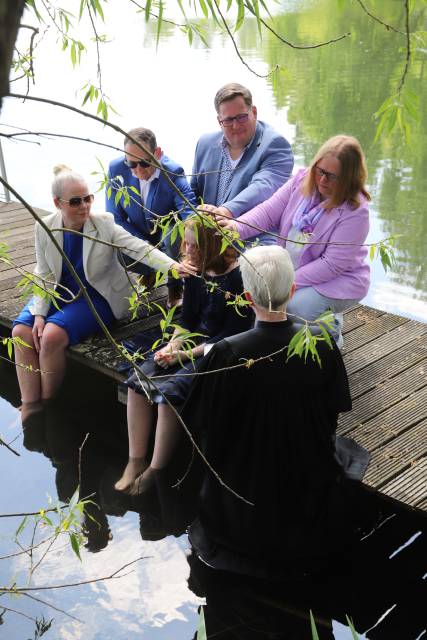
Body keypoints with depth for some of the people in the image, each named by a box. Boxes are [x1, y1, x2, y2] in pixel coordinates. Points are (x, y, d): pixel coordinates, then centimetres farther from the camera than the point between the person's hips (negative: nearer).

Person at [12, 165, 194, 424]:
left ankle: (48, 405, -5)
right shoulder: (45, 228, -6)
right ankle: (30, 408, -11)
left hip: (98, 296, -4)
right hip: (61, 293, 4)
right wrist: (39, 314, -14)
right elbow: (44, 276, -2)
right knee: (22, 331, -18)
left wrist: (172, 265, -44)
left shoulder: (104, 224, -15)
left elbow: (140, 248, -26)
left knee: (52, 335, -26)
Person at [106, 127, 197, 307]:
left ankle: (174, 286, -7)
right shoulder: (116, 169, -17)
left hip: (167, 233, -2)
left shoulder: (173, 173, -25)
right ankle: (149, 273, 6)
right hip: (137, 236, 2)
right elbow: (115, 217, -9)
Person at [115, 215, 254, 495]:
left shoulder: (238, 277, -16)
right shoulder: (195, 272, 6)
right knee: (138, 382, -12)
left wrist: (188, 354, -18)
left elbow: (232, 334, -17)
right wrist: (173, 346, -8)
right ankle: (136, 461, -4)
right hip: (192, 342, 7)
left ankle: (155, 471, -10)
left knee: (170, 391, -26)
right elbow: (187, 319, 11)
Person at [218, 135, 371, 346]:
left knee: (291, 309, -29)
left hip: (336, 281, -6)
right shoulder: (302, 180, -6)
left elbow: (332, 264, -23)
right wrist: (237, 227, -28)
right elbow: (269, 211, -8)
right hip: (290, 269, 6)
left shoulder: (355, 211, -23)